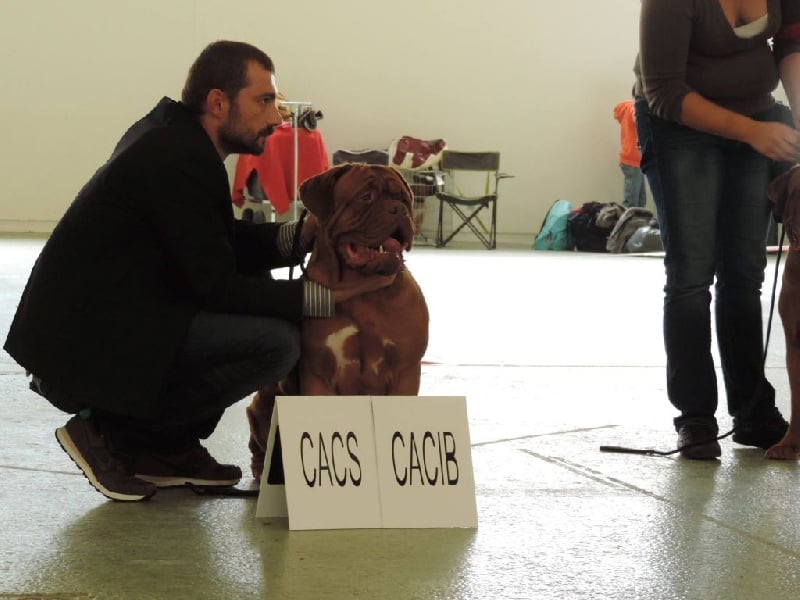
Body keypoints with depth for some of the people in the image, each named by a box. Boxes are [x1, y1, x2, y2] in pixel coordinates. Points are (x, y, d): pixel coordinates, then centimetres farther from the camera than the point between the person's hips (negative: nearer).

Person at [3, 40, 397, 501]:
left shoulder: (172, 135, 11)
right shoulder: (180, 161, -18)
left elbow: (227, 244, 17)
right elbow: (217, 286, -17)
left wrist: (304, 234, 1)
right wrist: (329, 295, -15)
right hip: (84, 347, -10)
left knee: (259, 288, 15)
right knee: (278, 342, -17)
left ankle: (166, 446, 12)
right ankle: (109, 433, -6)